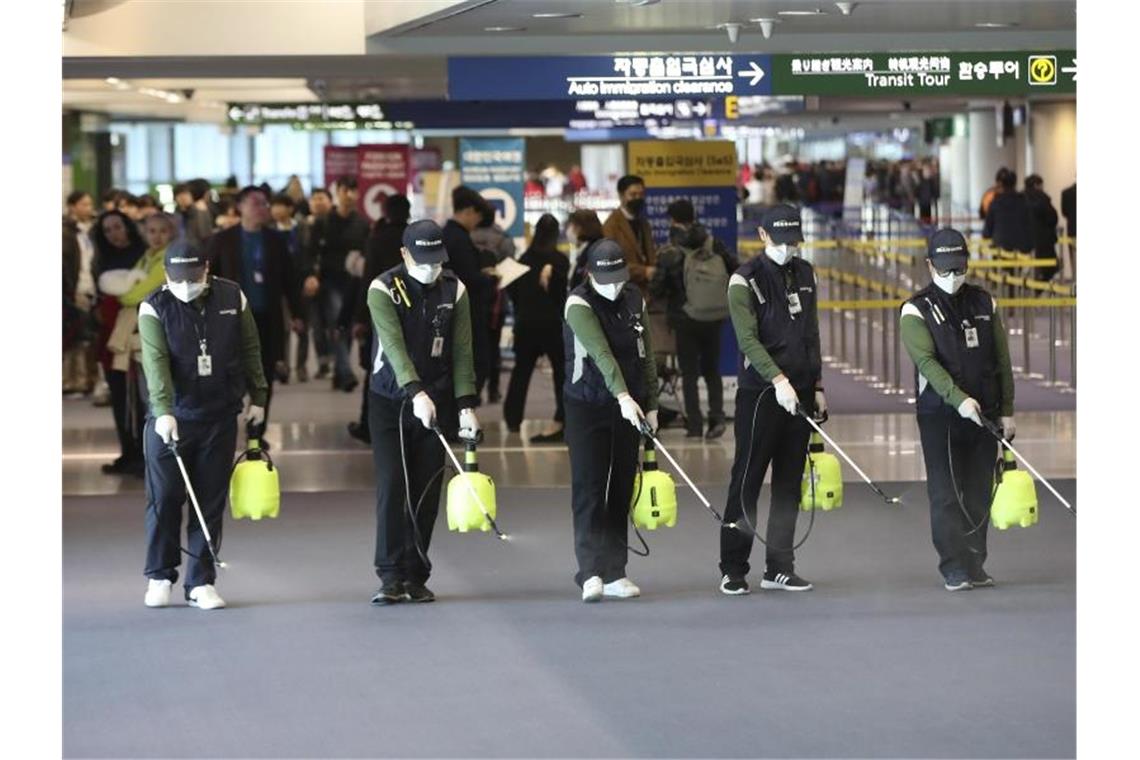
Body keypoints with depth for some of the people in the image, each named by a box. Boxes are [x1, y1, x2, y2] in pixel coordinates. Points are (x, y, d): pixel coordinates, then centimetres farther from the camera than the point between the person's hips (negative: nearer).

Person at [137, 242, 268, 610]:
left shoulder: (232, 298, 0)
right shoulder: (155, 308, -8)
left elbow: (250, 350, 10)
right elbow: (155, 362, -19)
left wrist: (258, 397, 11)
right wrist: (164, 412, -30)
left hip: (220, 417, 2)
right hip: (170, 419, -2)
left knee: (211, 502, 4)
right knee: (164, 499, 1)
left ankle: (201, 582, 10)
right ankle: (160, 576, 16)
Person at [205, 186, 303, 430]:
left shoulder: (276, 240, 7)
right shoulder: (222, 240, 1)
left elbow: (289, 279, 10)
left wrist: (296, 314, 7)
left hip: (268, 319, 2)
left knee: (264, 381, 5)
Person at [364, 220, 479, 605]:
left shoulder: (454, 290, 0)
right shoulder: (383, 289, -11)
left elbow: (461, 351, 0)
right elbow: (394, 345, -24)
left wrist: (466, 405, -9)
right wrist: (417, 393, -37)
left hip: (437, 401, 3)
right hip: (390, 400, -3)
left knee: (427, 490, 3)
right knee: (392, 486, -9)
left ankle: (416, 576, 10)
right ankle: (391, 576, -7)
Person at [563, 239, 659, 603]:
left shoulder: (635, 302, 6)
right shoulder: (579, 304, -12)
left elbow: (646, 356, 12)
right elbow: (600, 352, -25)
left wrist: (651, 405, 7)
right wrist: (623, 396, -36)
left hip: (629, 407, 5)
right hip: (586, 407, -5)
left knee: (621, 491, 6)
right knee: (588, 489, -9)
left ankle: (614, 573, 11)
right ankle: (591, 572, -13)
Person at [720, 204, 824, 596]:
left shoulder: (805, 274, 13)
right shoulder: (745, 280, -7)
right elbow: (748, 340, -16)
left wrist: (817, 386, 14)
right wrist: (778, 380, -27)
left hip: (798, 392, 6)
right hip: (760, 392, -6)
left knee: (789, 483, 7)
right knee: (747, 481, -4)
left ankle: (779, 567, 13)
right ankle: (733, 570, 0)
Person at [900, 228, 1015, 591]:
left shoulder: (984, 304, 10)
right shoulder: (916, 310, -3)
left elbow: (1002, 361, 12)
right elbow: (926, 361, -16)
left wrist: (1006, 411, 6)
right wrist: (958, 399, -28)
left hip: (984, 415, 4)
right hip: (939, 415, -4)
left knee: (979, 494, 7)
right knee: (946, 494, -5)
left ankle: (975, 566, 14)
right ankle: (955, 568, -4)